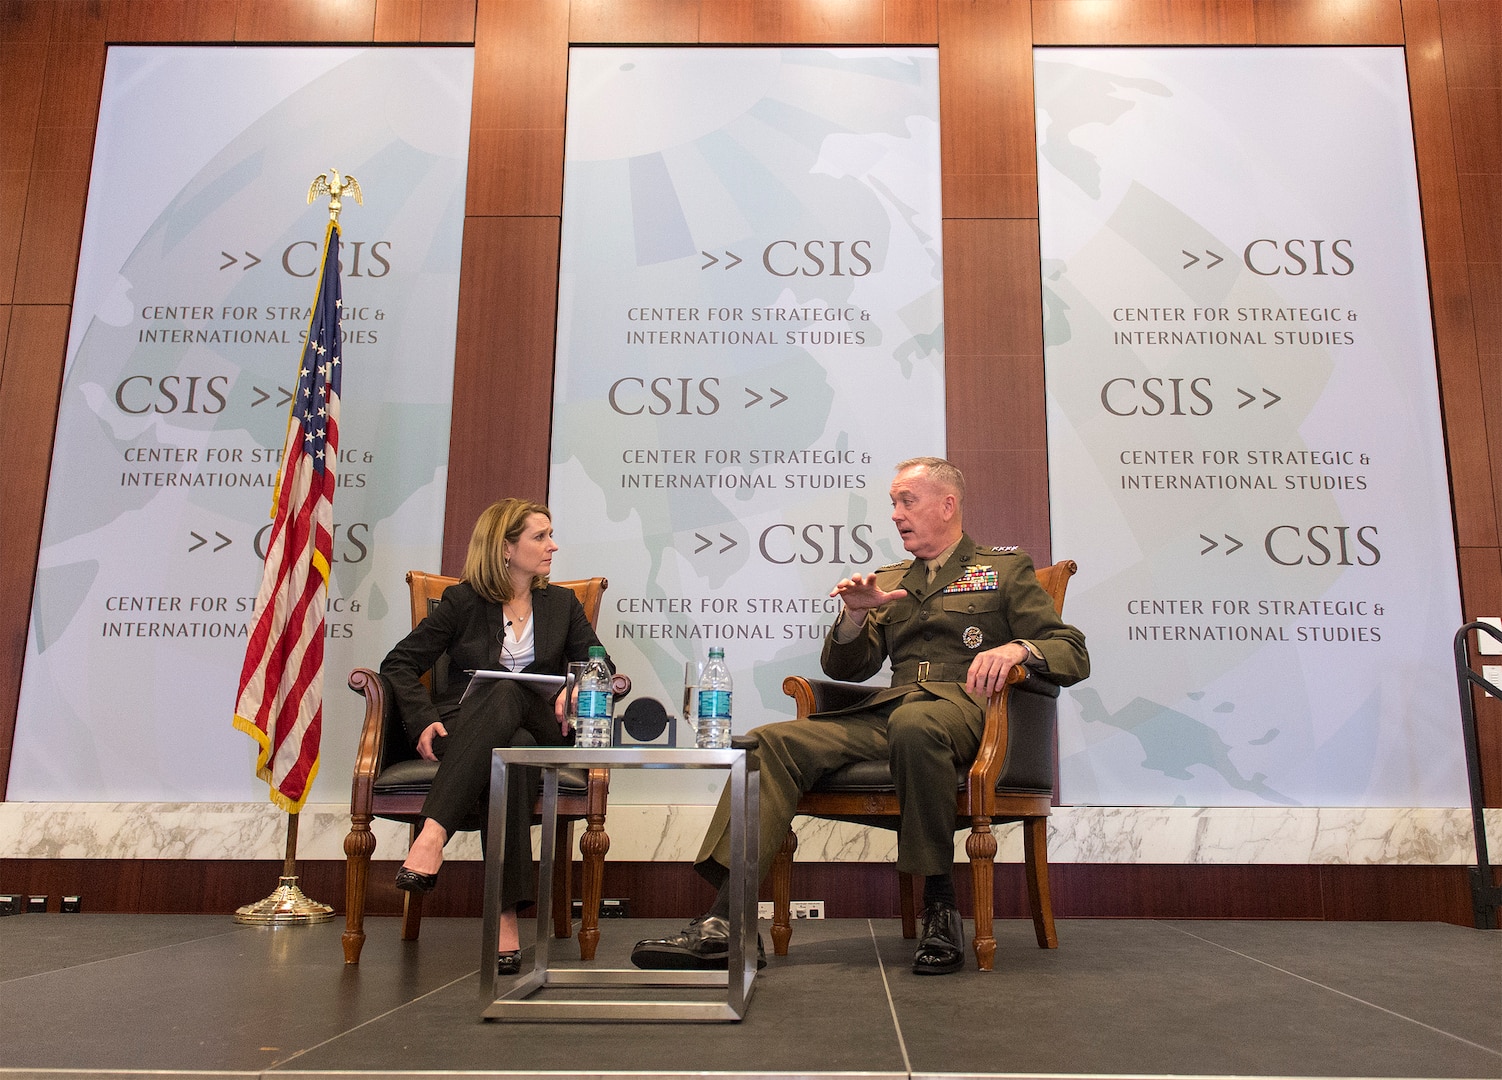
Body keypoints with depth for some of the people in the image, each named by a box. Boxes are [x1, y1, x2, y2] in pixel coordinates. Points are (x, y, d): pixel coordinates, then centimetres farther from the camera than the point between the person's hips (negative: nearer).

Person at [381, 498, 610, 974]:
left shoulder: (562, 603, 20)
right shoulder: (462, 601, 10)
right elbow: (399, 664, 6)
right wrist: (424, 721, -12)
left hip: (538, 729, 1)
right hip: (464, 730, -1)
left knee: (507, 695, -36)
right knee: (510, 756, -38)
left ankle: (432, 834, -48)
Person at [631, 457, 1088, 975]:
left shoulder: (1007, 568, 17)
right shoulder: (889, 580, 28)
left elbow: (1073, 654, 7)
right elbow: (843, 668, 23)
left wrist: (1016, 648, -15)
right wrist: (856, 615, 2)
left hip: (963, 707, -4)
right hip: (884, 712, 5)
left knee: (914, 723, -41)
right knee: (771, 743, -20)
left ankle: (941, 904, -25)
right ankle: (725, 923, -27)